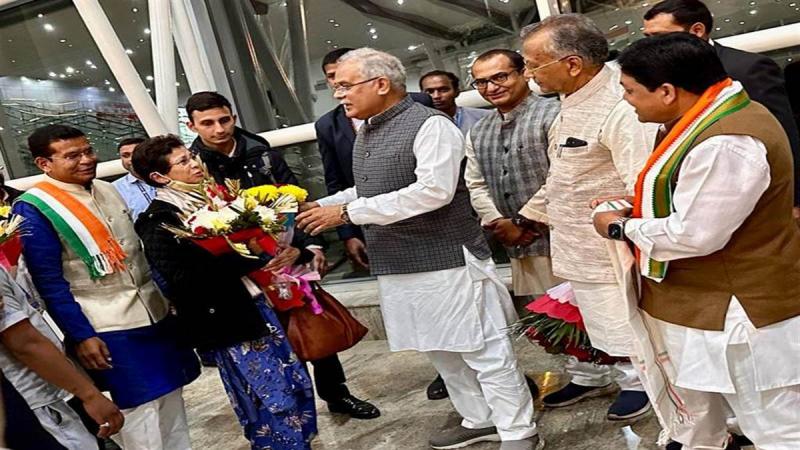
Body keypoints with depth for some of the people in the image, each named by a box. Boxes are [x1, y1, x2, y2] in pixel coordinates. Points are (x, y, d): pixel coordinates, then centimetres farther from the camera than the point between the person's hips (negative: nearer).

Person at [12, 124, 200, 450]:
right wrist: (80, 336, -15)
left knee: (171, 397, 14)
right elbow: (48, 281, -13)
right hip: (107, 328, -7)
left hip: (154, 312, 7)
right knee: (140, 408, 1)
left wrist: (164, 297, 17)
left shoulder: (106, 190, 9)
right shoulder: (33, 209, -12)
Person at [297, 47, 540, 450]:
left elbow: (432, 190, -24)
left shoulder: (430, 125, -13)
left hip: (445, 260, -8)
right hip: (396, 267, 9)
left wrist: (348, 212, -22)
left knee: (484, 351, 2)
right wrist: (322, 206, 6)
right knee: (440, 351, 17)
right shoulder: (365, 133, 14)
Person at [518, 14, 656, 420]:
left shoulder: (620, 110, -25)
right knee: (584, 318, 23)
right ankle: (590, 378, 44)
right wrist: (528, 215, 18)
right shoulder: (571, 104, 7)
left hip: (608, 257, -8)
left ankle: (636, 382, 37)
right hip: (573, 250, 9)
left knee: (619, 326, 11)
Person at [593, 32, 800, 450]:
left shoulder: (726, 144, -30)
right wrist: (637, 212, 2)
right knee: (697, 398, 29)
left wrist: (622, 227, -13)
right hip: (699, 298, 10)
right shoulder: (709, 119, 5)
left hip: (739, 307, -10)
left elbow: (693, 235, -28)